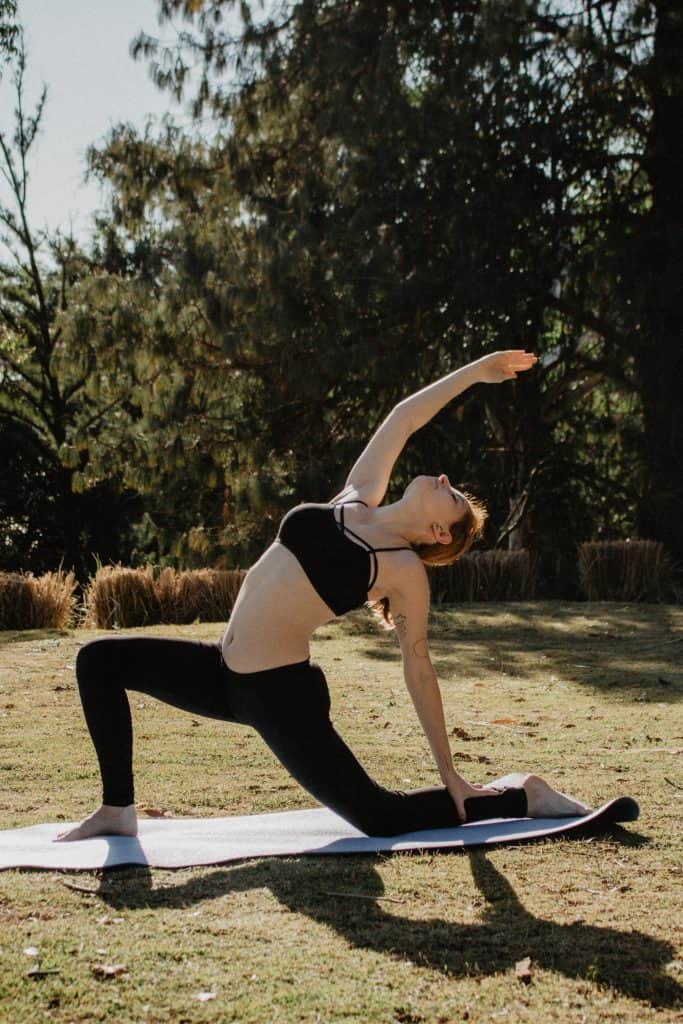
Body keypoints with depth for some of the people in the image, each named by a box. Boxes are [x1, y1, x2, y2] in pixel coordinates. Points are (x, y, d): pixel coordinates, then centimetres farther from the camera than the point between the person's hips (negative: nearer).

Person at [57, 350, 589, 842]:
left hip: (279, 692, -7)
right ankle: (118, 810, 15)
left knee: (380, 817, -6)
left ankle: (520, 797, 8)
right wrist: (477, 369, 21)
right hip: (226, 672, 8)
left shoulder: (407, 571, -9)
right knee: (99, 660, 9)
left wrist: (449, 772, 0)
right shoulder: (358, 498, 6)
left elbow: (419, 669, -2)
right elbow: (402, 418, 12)